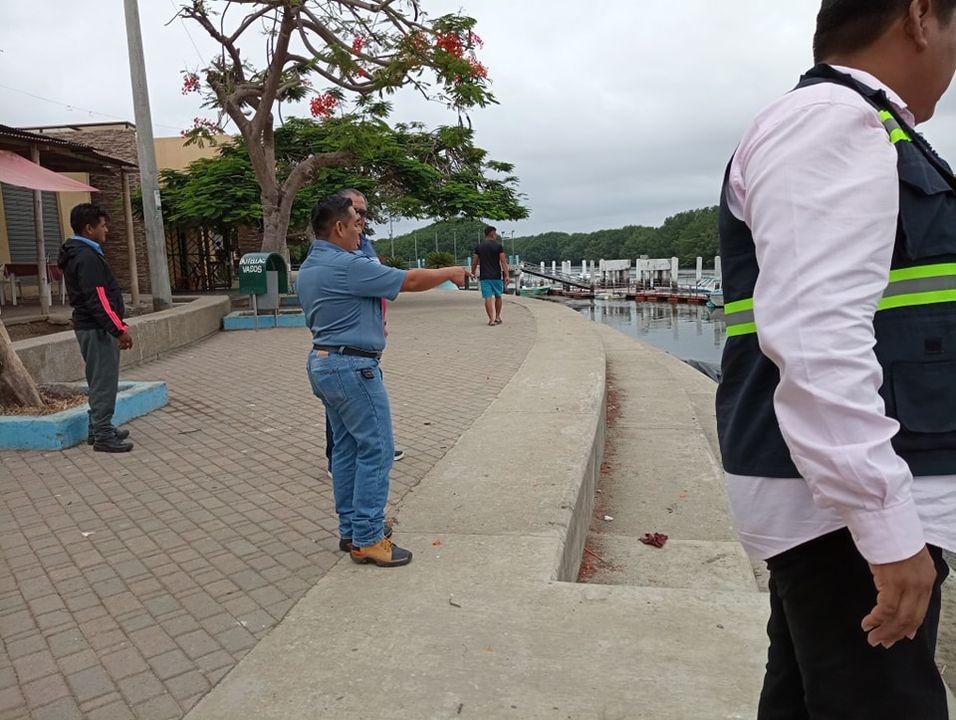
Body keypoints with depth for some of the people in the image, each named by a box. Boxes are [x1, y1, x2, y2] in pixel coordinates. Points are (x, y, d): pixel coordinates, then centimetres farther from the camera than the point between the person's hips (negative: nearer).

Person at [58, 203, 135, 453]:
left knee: (100, 382, 17)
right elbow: (97, 300, -23)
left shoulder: (78, 253, 16)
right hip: (97, 329, -11)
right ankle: (103, 436, -1)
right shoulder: (87, 257, -17)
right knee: (104, 382, -6)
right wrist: (119, 329, -21)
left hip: (90, 327, 11)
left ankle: (99, 429, 26)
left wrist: (117, 327, 19)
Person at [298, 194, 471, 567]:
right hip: (352, 367, -10)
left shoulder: (307, 268, 13)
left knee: (347, 447, 16)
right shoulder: (348, 266, -18)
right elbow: (411, 280, -13)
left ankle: (351, 528, 25)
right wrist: (450, 272, 2)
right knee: (376, 450, -4)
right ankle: (368, 540, 2)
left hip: (322, 363, 10)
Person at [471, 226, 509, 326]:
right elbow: (503, 262, -8)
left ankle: (491, 319, -8)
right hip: (496, 276, -1)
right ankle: (497, 318, 21)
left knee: (488, 298, -2)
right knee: (498, 296, 15)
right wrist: (506, 275, -9)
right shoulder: (498, 246, -4)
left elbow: (474, 262, 5)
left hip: (484, 277, 1)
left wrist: (472, 273, 19)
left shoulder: (478, 246, 3)